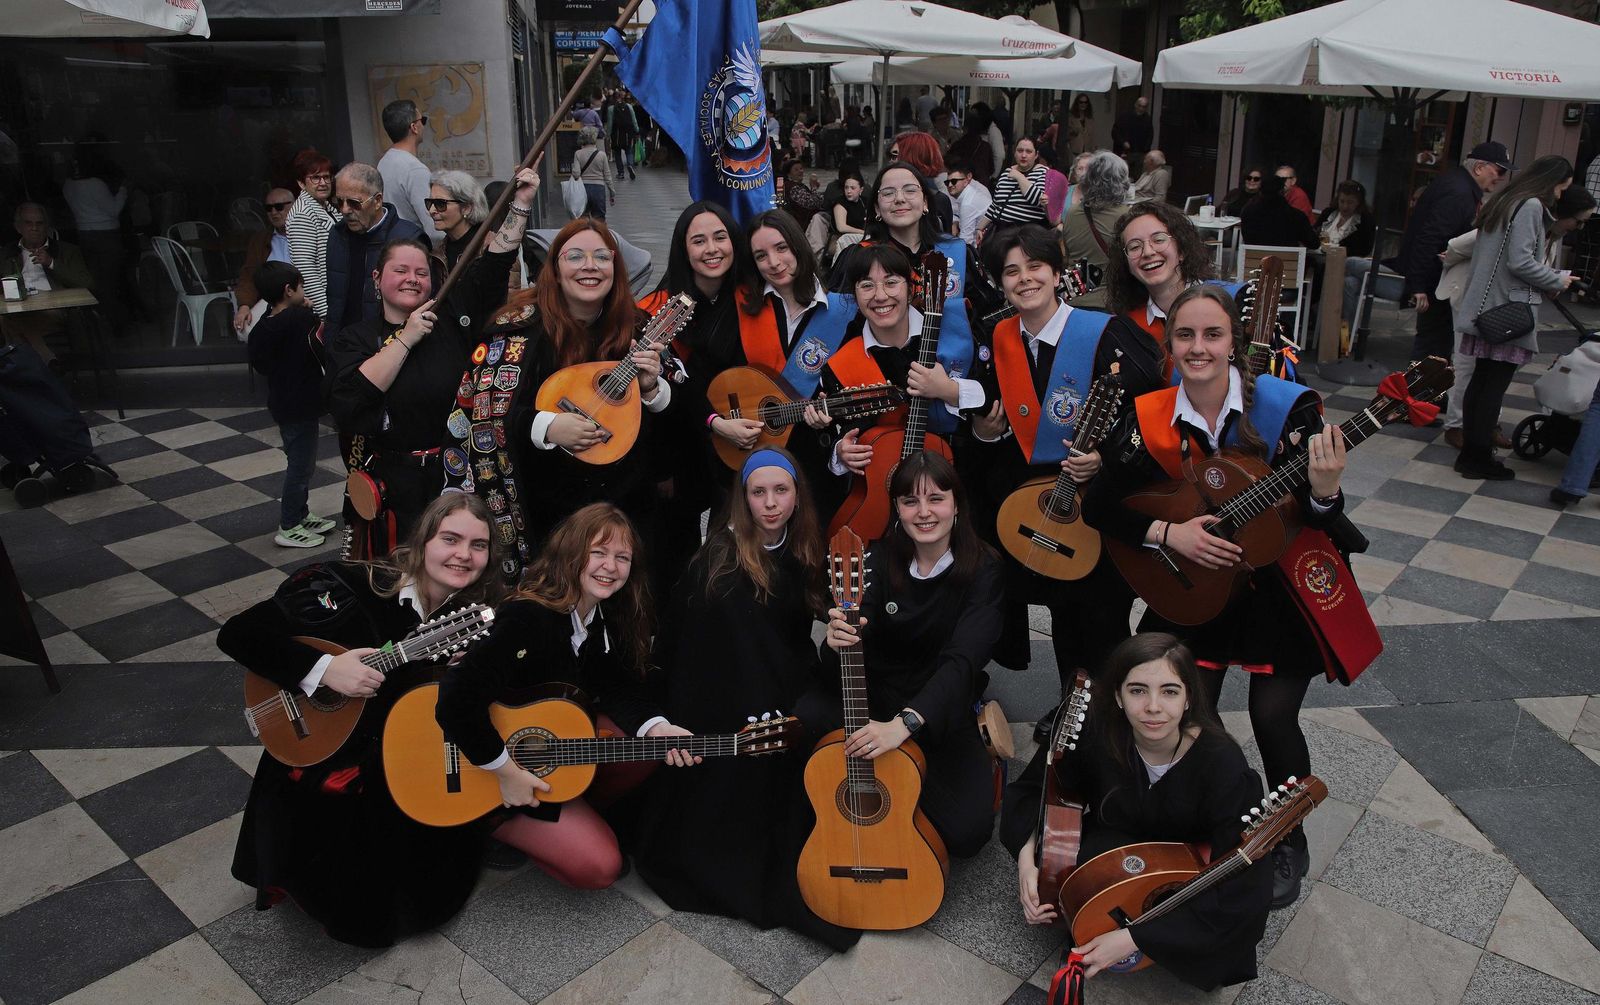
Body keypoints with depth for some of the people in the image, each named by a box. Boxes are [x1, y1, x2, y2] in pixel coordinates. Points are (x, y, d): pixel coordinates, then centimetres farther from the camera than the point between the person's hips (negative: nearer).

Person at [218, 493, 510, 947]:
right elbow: (236, 634, -17)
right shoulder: (348, 588, -18)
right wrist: (322, 669, -27)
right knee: (357, 913, -10)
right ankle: (293, 873, 20)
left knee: (433, 901, -3)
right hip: (320, 772, -4)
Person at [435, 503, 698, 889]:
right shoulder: (528, 619, -30)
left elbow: (619, 686, -4)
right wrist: (507, 771, -27)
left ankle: (575, 813, 7)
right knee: (599, 867, -13)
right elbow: (457, 700, -35)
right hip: (488, 776, -7)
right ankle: (496, 825, 5)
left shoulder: (606, 619, -3)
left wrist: (656, 728, -24)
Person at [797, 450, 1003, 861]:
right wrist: (837, 643, -38)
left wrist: (904, 724, -42)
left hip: (941, 712, -1)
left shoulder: (982, 569, -13)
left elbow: (963, 660, -26)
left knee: (967, 832, -21)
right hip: (872, 694, 2)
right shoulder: (881, 558, -4)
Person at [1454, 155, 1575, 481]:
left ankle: (1470, 453, 16)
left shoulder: (1502, 202, 16)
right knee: (1495, 386, -4)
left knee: (1481, 380, 11)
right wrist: (1557, 281, -4)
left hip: (1485, 309, 9)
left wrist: (1550, 277, 18)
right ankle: (1479, 459, 2)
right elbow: (1520, 262, -19)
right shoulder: (1531, 206, -11)